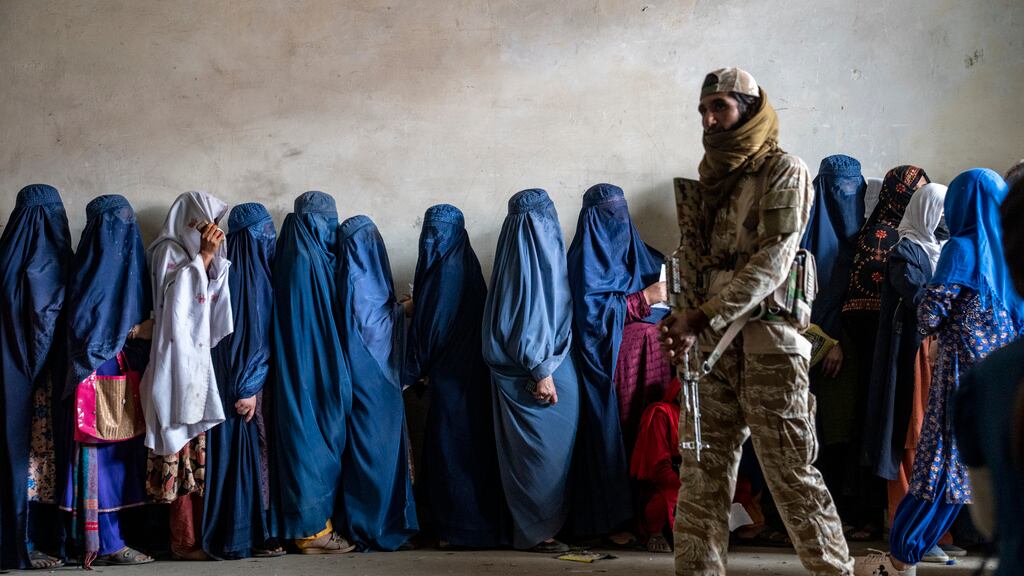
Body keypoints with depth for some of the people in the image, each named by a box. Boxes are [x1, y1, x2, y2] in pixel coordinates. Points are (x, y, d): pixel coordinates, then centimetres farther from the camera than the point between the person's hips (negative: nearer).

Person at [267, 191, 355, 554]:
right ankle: (313, 529, 2)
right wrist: (336, 378, -13)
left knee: (305, 439, 12)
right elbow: (319, 323, -17)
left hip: (297, 373, 9)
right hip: (314, 373, -9)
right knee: (315, 441, -3)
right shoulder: (310, 260, -16)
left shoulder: (293, 256, 12)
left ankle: (308, 524, 17)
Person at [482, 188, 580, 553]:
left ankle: (539, 525, 18)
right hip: (537, 373, -9)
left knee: (550, 449, 12)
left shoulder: (542, 253, 13)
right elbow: (527, 318, -20)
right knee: (541, 451, -3)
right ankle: (536, 532, 3)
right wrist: (541, 372, -21)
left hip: (554, 365, 9)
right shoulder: (528, 259, -15)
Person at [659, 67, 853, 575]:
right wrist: (682, 317, -3)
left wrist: (703, 318, -19)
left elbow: (771, 262, -13)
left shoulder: (782, 170, -3)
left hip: (767, 341, -6)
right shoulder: (709, 179, 18)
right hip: (710, 343, 6)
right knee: (701, 474, 4)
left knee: (791, 473, -5)